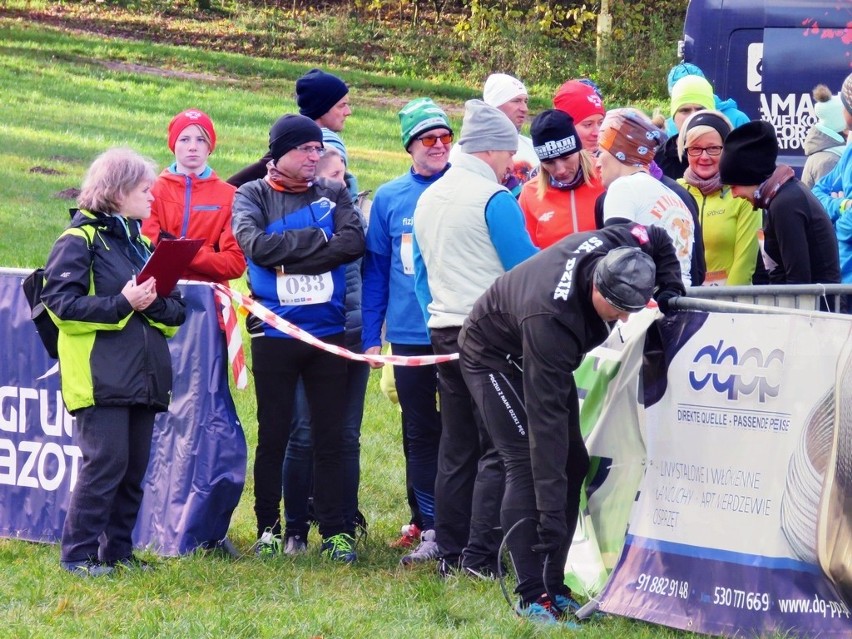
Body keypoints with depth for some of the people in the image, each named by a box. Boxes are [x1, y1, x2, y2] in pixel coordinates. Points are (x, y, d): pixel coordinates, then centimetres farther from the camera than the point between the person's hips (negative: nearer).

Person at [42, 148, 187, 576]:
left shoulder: (142, 242, 21)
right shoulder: (80, 240, -3)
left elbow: (176, 311, 17)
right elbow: (60, 301, -13)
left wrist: (155, 302, -6)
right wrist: (121, 304, -16)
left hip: (143, 376, 7)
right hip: (101, 376, -7)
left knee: (134, 468, 6)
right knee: (105, 462, -12)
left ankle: (118, 549, 15)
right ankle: (78, 553, -4)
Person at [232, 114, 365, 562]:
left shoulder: (332, 195, 7)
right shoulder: (252, 196, 1)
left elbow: (354, 241, -11)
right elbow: (256, 244, -17)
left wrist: (289, 255, -15)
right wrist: (318, 239, -12)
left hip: (328, 333, 2)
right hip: (274, 334, -2)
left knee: (331, 437, 4)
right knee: (273, 436, 6)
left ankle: (335, 531, 9)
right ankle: (268, 528, 14)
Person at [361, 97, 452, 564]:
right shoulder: (389, 199, 6)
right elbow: (375, 268, 10)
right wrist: (371, 335, 6)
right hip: (409, 334, 3)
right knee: (420, 433, 7)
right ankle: (432, 529, 13)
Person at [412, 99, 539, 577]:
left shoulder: (428, 199, 13)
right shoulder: (494, 198, -12)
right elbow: (527, 267, -10)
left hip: (445, 332, 8)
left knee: (456, 448, 11)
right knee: (498, 448, -5)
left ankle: (452, 553, 12)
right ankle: (482, 556, -10)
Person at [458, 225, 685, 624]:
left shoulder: (614, 247, -27)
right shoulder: (549, 319, -44)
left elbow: (659, 241, 0)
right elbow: (545, 417, -43)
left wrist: (670, 292, -18)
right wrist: (551, 513, -43)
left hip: (546, 355, 8)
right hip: (494, 359, -8)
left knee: (573, 463, 2)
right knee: (527, 464, -20)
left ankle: (554, 588, 7)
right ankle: (531, 598, -19)